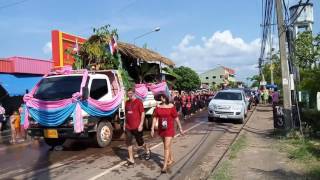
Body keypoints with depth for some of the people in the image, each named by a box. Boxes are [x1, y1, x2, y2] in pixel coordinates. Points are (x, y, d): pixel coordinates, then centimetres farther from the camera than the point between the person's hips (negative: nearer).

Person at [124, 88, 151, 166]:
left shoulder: (138, 102, -9)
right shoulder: (127, 102, 8)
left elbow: (143, 113, -11)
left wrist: (141, 124, -16)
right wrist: (125, 124, 12)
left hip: (137, 127, -5)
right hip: (128, 127, 5)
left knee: (140, 142, 10)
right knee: (129, 143, 3)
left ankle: (147, 150, 39)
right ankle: (131, 160, 13)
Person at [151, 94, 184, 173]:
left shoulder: (171, 106, -11)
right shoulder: (158, 107, -1)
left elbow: (176, 118, -6)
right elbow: (155, 118, 1)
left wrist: (180, 128, -1)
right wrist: (152, 129, -2)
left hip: (169, 129, -4)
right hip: (161, 129, 4)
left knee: (166, 147, -8)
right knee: (168, 145, 21)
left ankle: (165, 166, -3)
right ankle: (171, 159, 42)